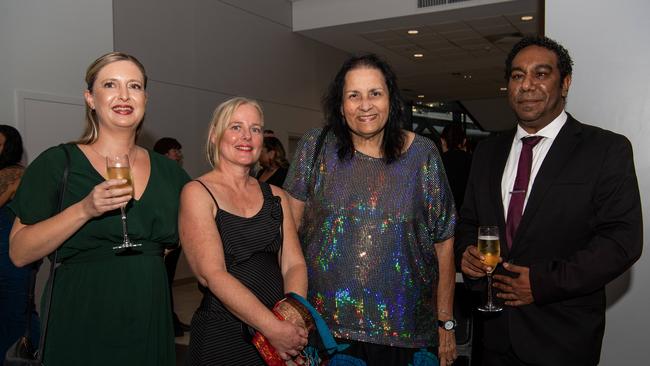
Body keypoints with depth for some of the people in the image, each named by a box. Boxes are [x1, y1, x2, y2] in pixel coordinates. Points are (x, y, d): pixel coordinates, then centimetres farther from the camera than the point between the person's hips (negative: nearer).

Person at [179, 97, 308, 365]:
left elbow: (294, 264, 1)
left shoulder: (276, 196, 8)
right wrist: (274, 328, -22)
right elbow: (212, 274, -16)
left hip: (282, 333, 5)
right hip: (222, 337, -4)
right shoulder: (197, 193, -7)